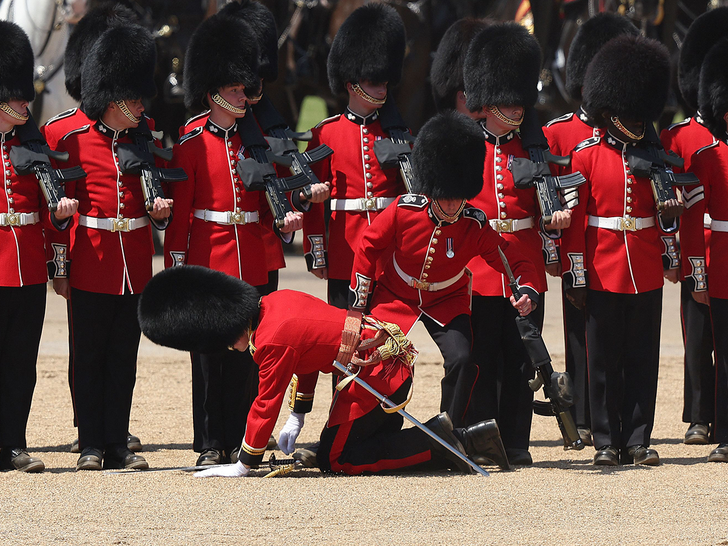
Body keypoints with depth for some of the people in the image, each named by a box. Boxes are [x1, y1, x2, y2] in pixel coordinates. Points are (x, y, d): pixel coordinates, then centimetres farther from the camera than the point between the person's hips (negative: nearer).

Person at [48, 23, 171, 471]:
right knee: (89, 358, 2)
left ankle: (118, 444, 10)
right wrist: (60, 268, -6)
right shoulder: (76, 143, -6)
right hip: (91, 265, -4)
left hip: (135, 268, 4)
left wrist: (161, 211, -6)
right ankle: (92, 446, 7)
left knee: (124, 358, 6)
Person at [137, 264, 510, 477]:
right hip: (391, 353, 10)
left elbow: (266, 405, -12)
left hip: (376, 378, -10)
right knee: (373, 441, 20)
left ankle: (437, 445, -7)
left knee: (334, 458, -1)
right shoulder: (277, 300, 7)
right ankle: (466, 439, 12)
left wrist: (244, 465, -1)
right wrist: (297, 418, 23)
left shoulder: (273, 342, -21)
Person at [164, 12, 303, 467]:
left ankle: (239, 441, 9)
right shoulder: (192, 146, -2)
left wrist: (283, 221, -5)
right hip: (208, 259, -4)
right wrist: (175, 270, -8)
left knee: (246, 357, 4)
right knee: (209, 356, -2)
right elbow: (179, 212, -3)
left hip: (251, 266, 4)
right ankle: (210, 445, 2)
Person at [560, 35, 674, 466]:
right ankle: (608, 441, 8)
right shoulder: (586, 158, -1)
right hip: (603, 273, -3)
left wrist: (670, 215, -6)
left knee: (643, 360, 4)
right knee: (605, 361, 2)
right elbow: (575, 219, -2)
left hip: (647, 274, 3)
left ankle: (638, 440, 10)